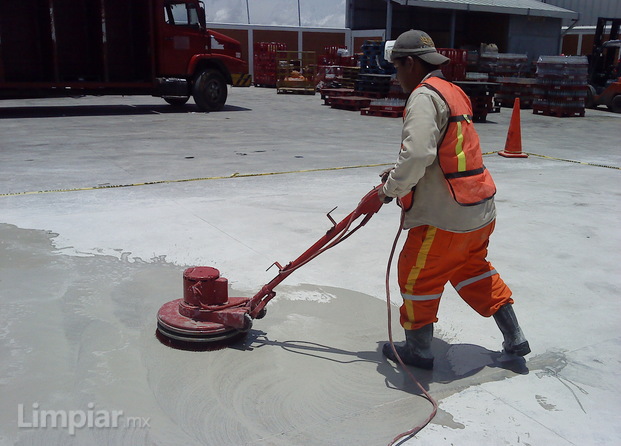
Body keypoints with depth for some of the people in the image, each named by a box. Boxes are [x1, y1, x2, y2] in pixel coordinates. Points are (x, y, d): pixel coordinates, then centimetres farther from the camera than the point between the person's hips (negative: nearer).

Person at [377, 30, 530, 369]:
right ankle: (515, 339, 32)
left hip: (446, 216, -9)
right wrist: (399, 174, 12)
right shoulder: (452, 93, 16)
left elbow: (417, 155, -29)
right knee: (472, 268, 26)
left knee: (417, 275, 8)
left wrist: (392, 188, -13)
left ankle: (418, 350, 24)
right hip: (481, 211, 10)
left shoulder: (424, 97, -16)